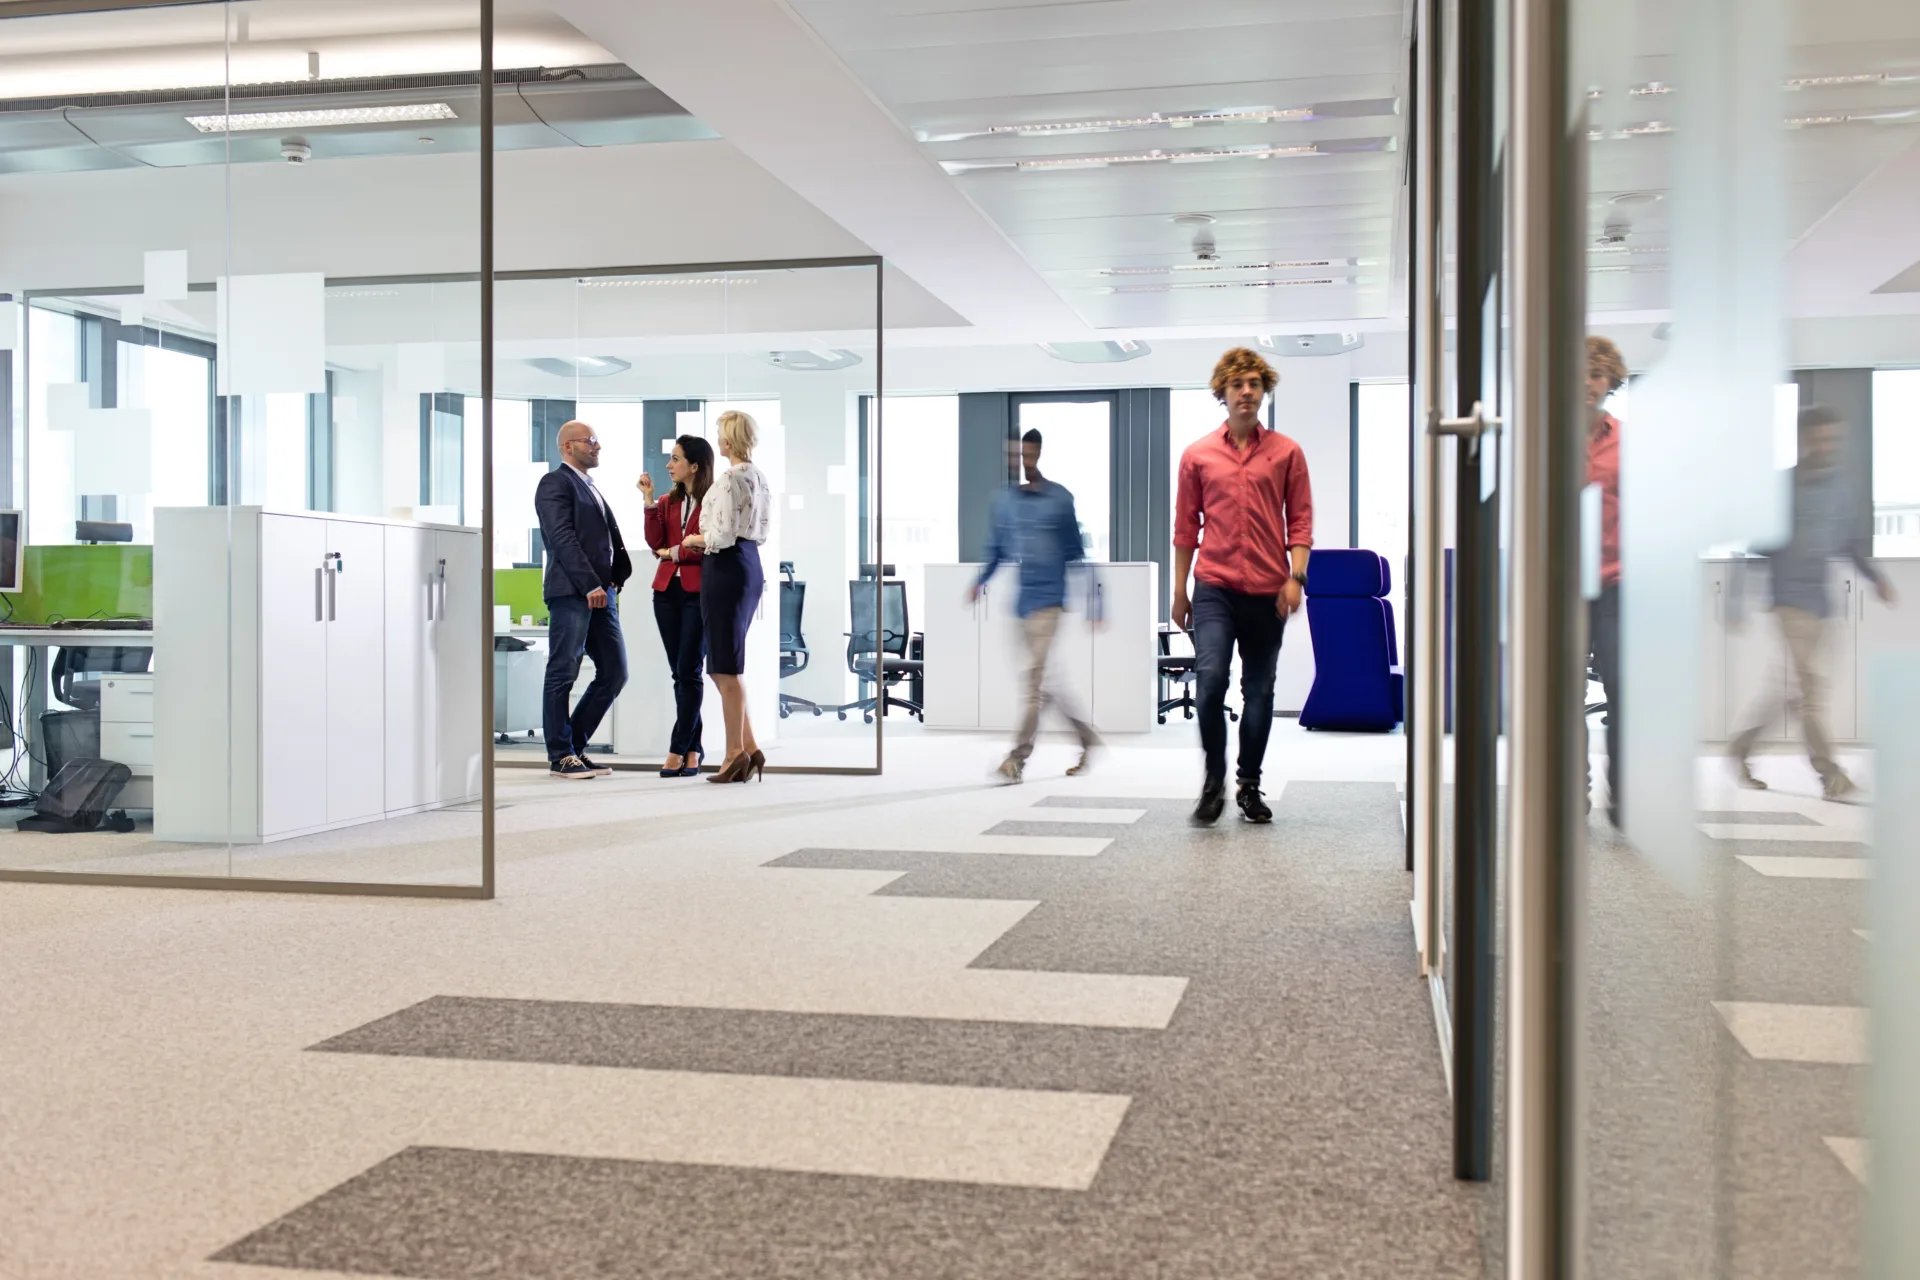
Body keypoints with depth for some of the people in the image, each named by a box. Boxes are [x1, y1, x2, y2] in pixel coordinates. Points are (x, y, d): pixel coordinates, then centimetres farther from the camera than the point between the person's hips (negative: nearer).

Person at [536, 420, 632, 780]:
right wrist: (589, 585, -18)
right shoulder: (555, 483, -3)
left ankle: (574, 744, 17)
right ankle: (561, 756, 4)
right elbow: (563, 537, -13)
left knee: (614, 672, 7)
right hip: (571, 591, -9)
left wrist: (614, 580, 5)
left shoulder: (591, 488, 24)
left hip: (601, 592, 9)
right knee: (563, 674, -2)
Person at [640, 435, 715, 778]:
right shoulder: (668, 501, 13)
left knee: (688, 671, -5)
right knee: (680, 672, 7)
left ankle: (679, 748, -2)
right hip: (667, 591, 6)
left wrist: (674, 552, -3)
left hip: (698, 592, -6)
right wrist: (649, 500, -3)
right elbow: (656, 543, 1)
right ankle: (693, 747, 14)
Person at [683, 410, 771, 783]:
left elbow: (723, 536, -20)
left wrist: (696, 539, 0)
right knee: (725, 664, 14)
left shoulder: (729, 479, -15)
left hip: (726, 568, -9)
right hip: (751, 566, 9)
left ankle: (737, 751, 5)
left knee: (725, 666, -1)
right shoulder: (760, 479, 12)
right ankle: (748, 749, 12)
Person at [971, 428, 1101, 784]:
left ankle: (1019, 755, -8)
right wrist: (980, 581, 1)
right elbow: (996, 547, 17)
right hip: (1020, 602, 5)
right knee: (1043, 680, 12)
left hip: (1048, 598, -5)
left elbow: (1075, 552, 0)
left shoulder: (1060, 499, -3)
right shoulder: (1004, 500, 9)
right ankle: (1087, 737, 28)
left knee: (1036, 676, -10)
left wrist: (1092, 601, 0)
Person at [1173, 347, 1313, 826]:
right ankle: (1214, 780, -1)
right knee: (1211, 678, -17)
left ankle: (1249, 785, 21)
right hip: (1214, 588, -1)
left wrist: (1295, 576, -7)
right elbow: (1186, 527, 10)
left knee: (1259, 691, 7)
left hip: (1267, 590, 1)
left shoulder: (1286, 453, 7)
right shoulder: (1198, 455, 8)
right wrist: (1179, 592, 9)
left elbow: (1300, 521, 6)